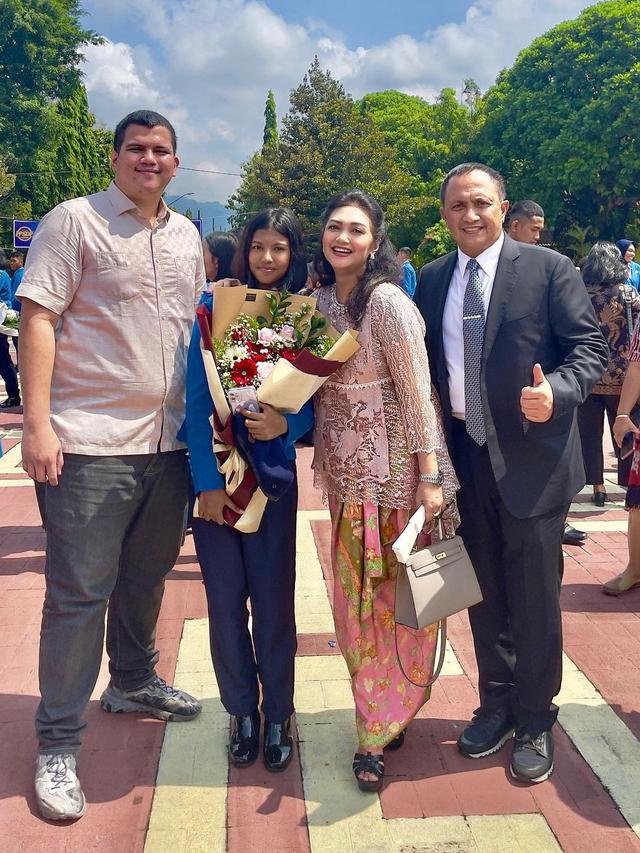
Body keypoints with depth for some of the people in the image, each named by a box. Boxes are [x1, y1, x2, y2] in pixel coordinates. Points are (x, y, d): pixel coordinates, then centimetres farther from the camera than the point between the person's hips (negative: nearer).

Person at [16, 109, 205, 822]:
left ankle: (132, 683, 40)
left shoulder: (186, 236, 15)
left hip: (169, 442, 6)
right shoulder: (74, 221, -3)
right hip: (92, 442, -6)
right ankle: (57, 743, 13)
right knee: (79, 592, -1)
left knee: (146, 577, 19)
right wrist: (37, 423, -16)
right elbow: (38, 319, -9)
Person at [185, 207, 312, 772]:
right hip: (214, 471, 0)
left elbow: (316, 402, 3)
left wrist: (287, 423, -19)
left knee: (273, 598, 4)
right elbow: (197, 398, -4)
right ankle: (242, 711, 25)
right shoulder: (217, 306, 0)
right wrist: (207, 480, -11)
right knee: (225, 597, 6)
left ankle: (277, 714, 23)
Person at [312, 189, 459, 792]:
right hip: (344, 473, 7)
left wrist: (430, 476, -16)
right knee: (354, 600, 12)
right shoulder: (320, 299, 9)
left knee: (398, 599, 4)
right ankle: (380, 717, 28)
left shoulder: (387, 301, -13)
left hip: (395, 468, -7)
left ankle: (381, 726, 18)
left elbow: (416, 391, -14)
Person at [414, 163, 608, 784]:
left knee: (534, 598, 6)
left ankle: (535, 722, 26)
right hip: (464, 458, 4)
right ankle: (496, 704, 36)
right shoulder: (431, 279, 9)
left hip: (531, 458, -4)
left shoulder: (548, 268, -4)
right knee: (484, 592, 16)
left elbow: (590, 347, -6)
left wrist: (557, 391, -26)